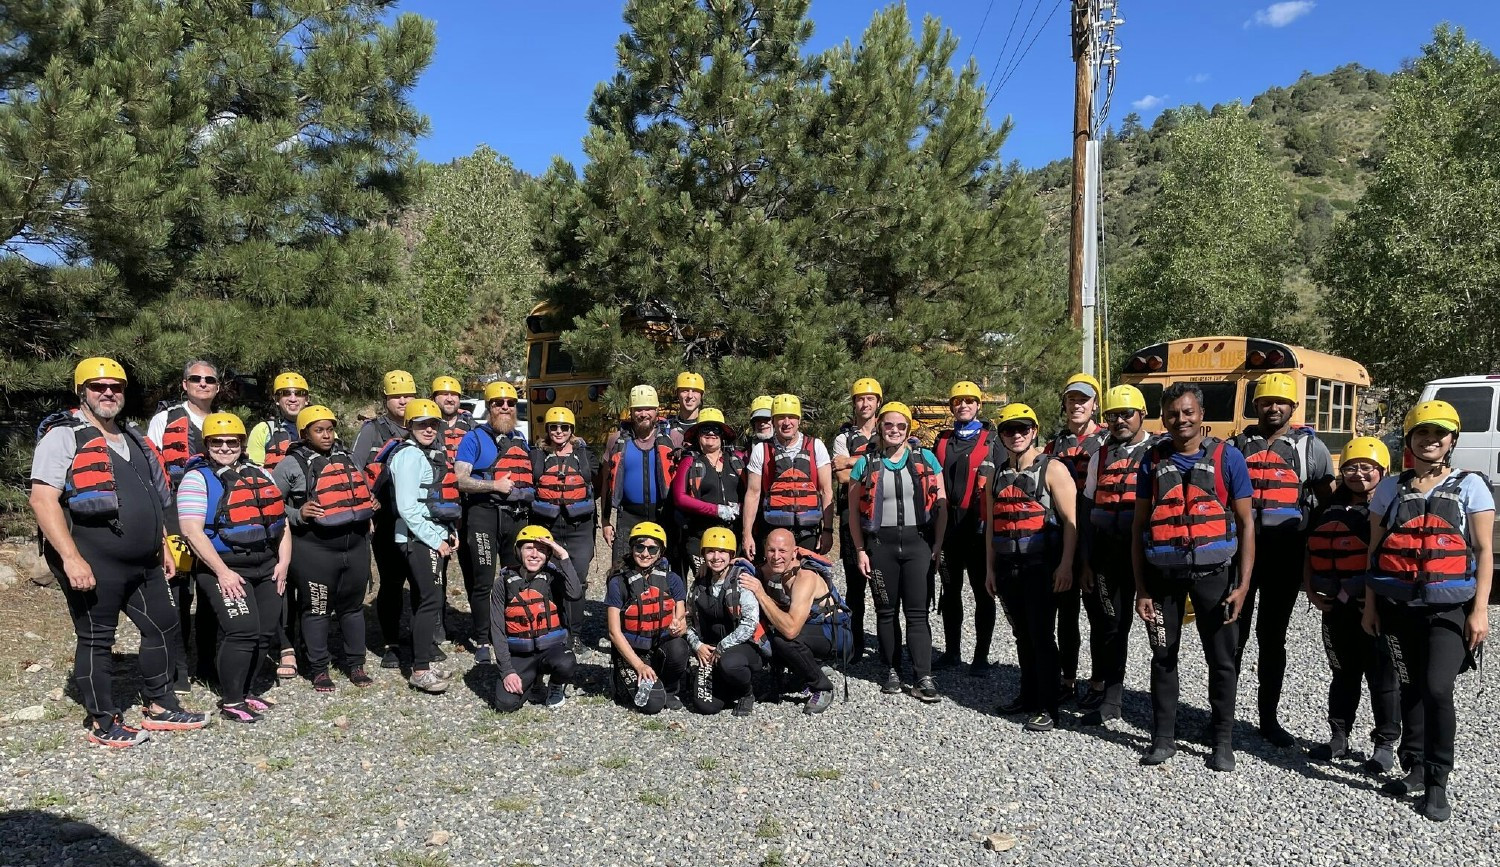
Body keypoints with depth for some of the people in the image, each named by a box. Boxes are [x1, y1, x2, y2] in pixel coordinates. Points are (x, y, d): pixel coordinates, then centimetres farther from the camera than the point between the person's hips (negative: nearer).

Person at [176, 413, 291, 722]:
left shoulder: (260, 474, 14)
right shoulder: (197, 479, -5)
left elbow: (281, 521, 16)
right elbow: (192, 531, -14)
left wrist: (283, 563, 5)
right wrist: (222, 572, -18)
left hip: (267, 566, 6)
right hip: (225, 569, -6)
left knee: (266, 633, 7)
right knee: (243, 630, -15)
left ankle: (249, 691, 24)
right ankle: (231, 702, -1)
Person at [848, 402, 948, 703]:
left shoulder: (926, 459, 5)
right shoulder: (865, 463, 4)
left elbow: (941, 505, 4)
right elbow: (854, 511, 6)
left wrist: (937, 545, -3)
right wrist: (860, 550, 0)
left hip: (918, 542, -1)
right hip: (880, 544, 1)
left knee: (917, 612, -3)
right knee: (886, 611, 9)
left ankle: (923, 678, -1)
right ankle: (892, 671, 20)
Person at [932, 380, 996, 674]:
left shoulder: (992, 439, 2)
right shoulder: (942, 440, 15)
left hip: (978, 525, -4)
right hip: (947, 525, 5)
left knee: (982, 592, 2)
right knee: (950, 590, 11)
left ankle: (981, 655, 10)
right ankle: (952, 650, 22)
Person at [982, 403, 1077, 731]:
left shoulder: (1053, 469, -5)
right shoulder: (996, 473, 13)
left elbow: (1071, 520, -9)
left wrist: (1066, 565, -16)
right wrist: (990, 567, 14)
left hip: (1041, 566, -6)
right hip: (1007, 566, 6)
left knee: (1041, 635, -4)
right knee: (1022, 634, 13)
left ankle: (1047, 707, 4)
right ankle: (1029, 695, 25)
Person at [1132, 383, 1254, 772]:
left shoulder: (1227, 458, -3)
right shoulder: (1153, 460, 3)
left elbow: (1245, 523, -2)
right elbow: (1138, 526, 5)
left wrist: (1243, 584, -9)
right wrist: (1140, 588, 2)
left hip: (1212, 571, -2)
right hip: (1162, 573, 2)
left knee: (1221, 660, 7)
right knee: (1163, 657, 10)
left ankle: (1223, 742, 22)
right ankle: (1163, 738, 23)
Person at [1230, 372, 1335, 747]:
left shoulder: (1310, 447, 4)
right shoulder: (1238, 445, 7)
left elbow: (1329, 502, 7)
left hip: (1285, 556, 0)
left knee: (1273, 636, 9)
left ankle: (1268, 717, 20)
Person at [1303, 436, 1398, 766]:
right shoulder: (1330, 509, 11)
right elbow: (1311, 551, 15)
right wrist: (1310, 590, 6)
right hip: (1335, 606, 6)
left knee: (1382, 676, 5)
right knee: (1343, 673, 16)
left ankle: (1385, 743, 17)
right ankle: (1339, 738, 26)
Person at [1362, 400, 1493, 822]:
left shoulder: (1470, 485, 2)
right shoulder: (1390, 488, 8)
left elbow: (1484, 551, -1)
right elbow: (1375, 550, 10)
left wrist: (1480, 610, -7)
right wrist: (1370, 605, 7)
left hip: (1449, 607, -3)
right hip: (1399, 605, 3)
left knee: (1437, 689, -12)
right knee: (1411, 688, 10)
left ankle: (1437, 783, 2)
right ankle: (1415, 769, 24)